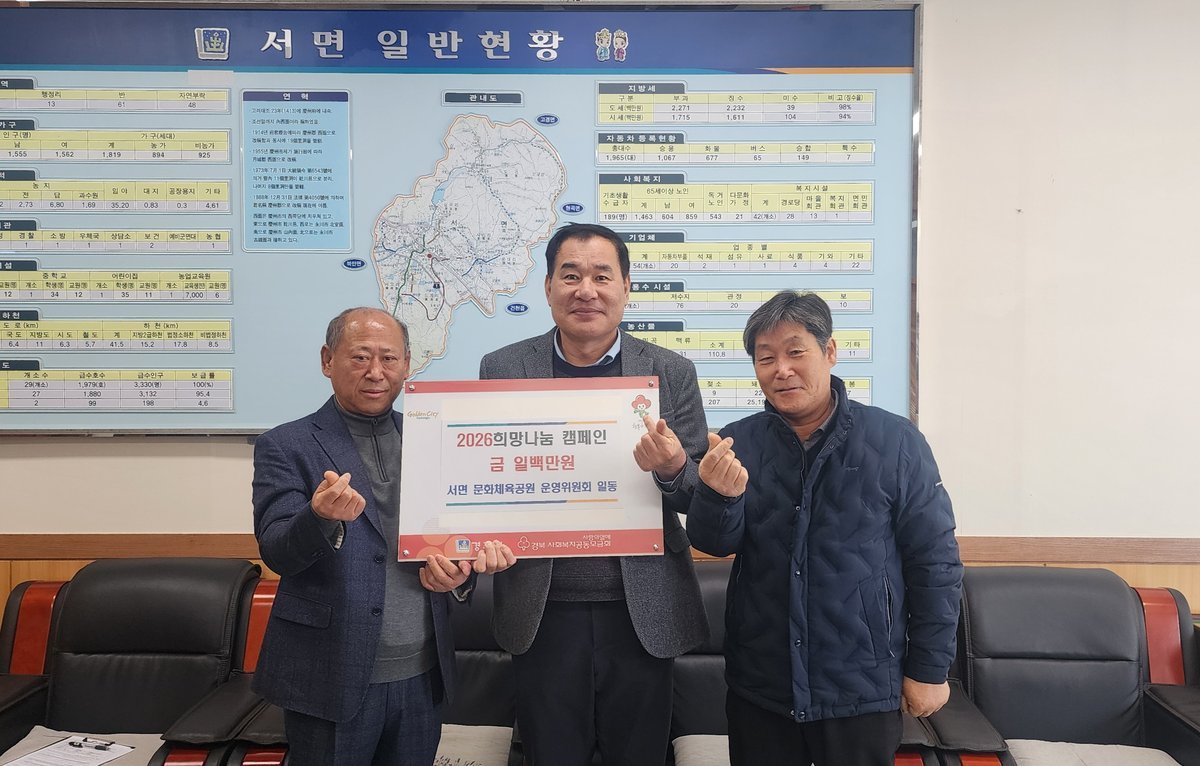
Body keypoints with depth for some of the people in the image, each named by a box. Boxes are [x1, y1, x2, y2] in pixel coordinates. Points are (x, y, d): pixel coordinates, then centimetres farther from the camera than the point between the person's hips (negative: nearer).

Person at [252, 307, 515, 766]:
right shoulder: (286, 447, -5)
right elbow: (276, 551, -14)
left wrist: (454, 564, -8)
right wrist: (321, 517, -35)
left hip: (423, 676, 4)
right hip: (332, 678, -4)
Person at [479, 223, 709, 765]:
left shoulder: (672, 374, -2)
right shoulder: (502, 369, -1)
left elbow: (700, 495, -1)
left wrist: (673, 469, -23)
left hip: (641, 612, 0)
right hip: (544, 612, 0)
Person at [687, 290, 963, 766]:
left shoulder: (895, 442, -9)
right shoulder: (738, 443, -2)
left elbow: (934, 561, -4)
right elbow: (715, 544, -5)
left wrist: (929, 668, -1)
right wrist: (718, 495, -26)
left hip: (862, 690, -2)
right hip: (758, 686, 3)